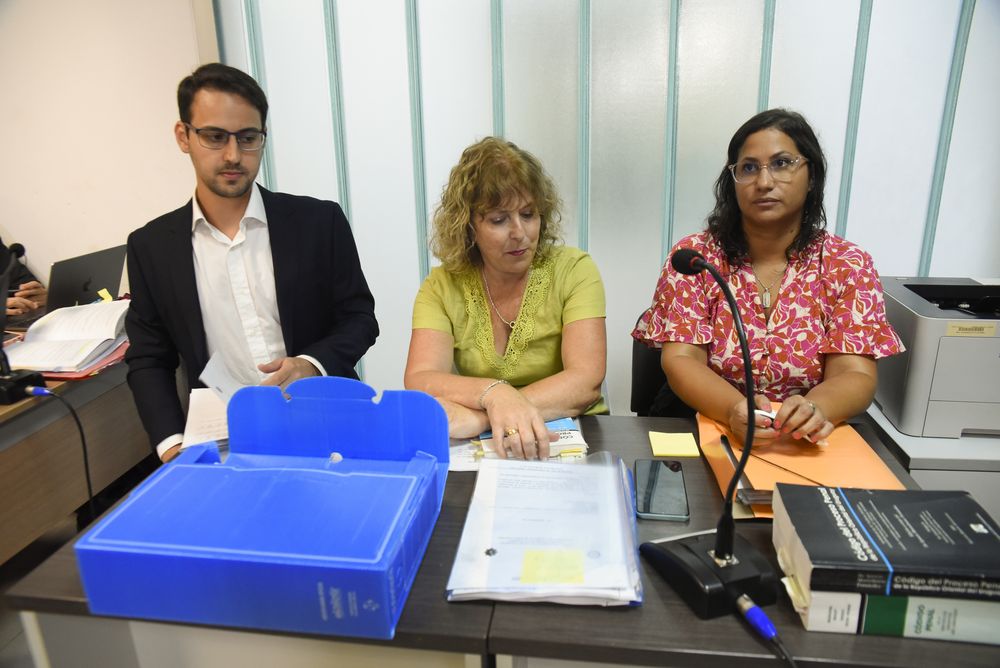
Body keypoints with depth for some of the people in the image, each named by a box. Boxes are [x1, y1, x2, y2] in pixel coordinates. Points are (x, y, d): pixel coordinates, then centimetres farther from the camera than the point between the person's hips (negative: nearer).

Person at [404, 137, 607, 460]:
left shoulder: (574, 270, -6)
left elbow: (586, 381, -17)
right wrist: (493, 393, -35)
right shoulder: (443, 286, -3)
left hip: (570, 436, -1)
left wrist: (479, 418, -28)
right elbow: (419, 382, -15)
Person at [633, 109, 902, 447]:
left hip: (807, 446, 2)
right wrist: (736, 410, -30)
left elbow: (854, 376, -7)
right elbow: (680, 361, -11)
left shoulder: (848, 265, 1)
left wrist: (814, 410, -29)